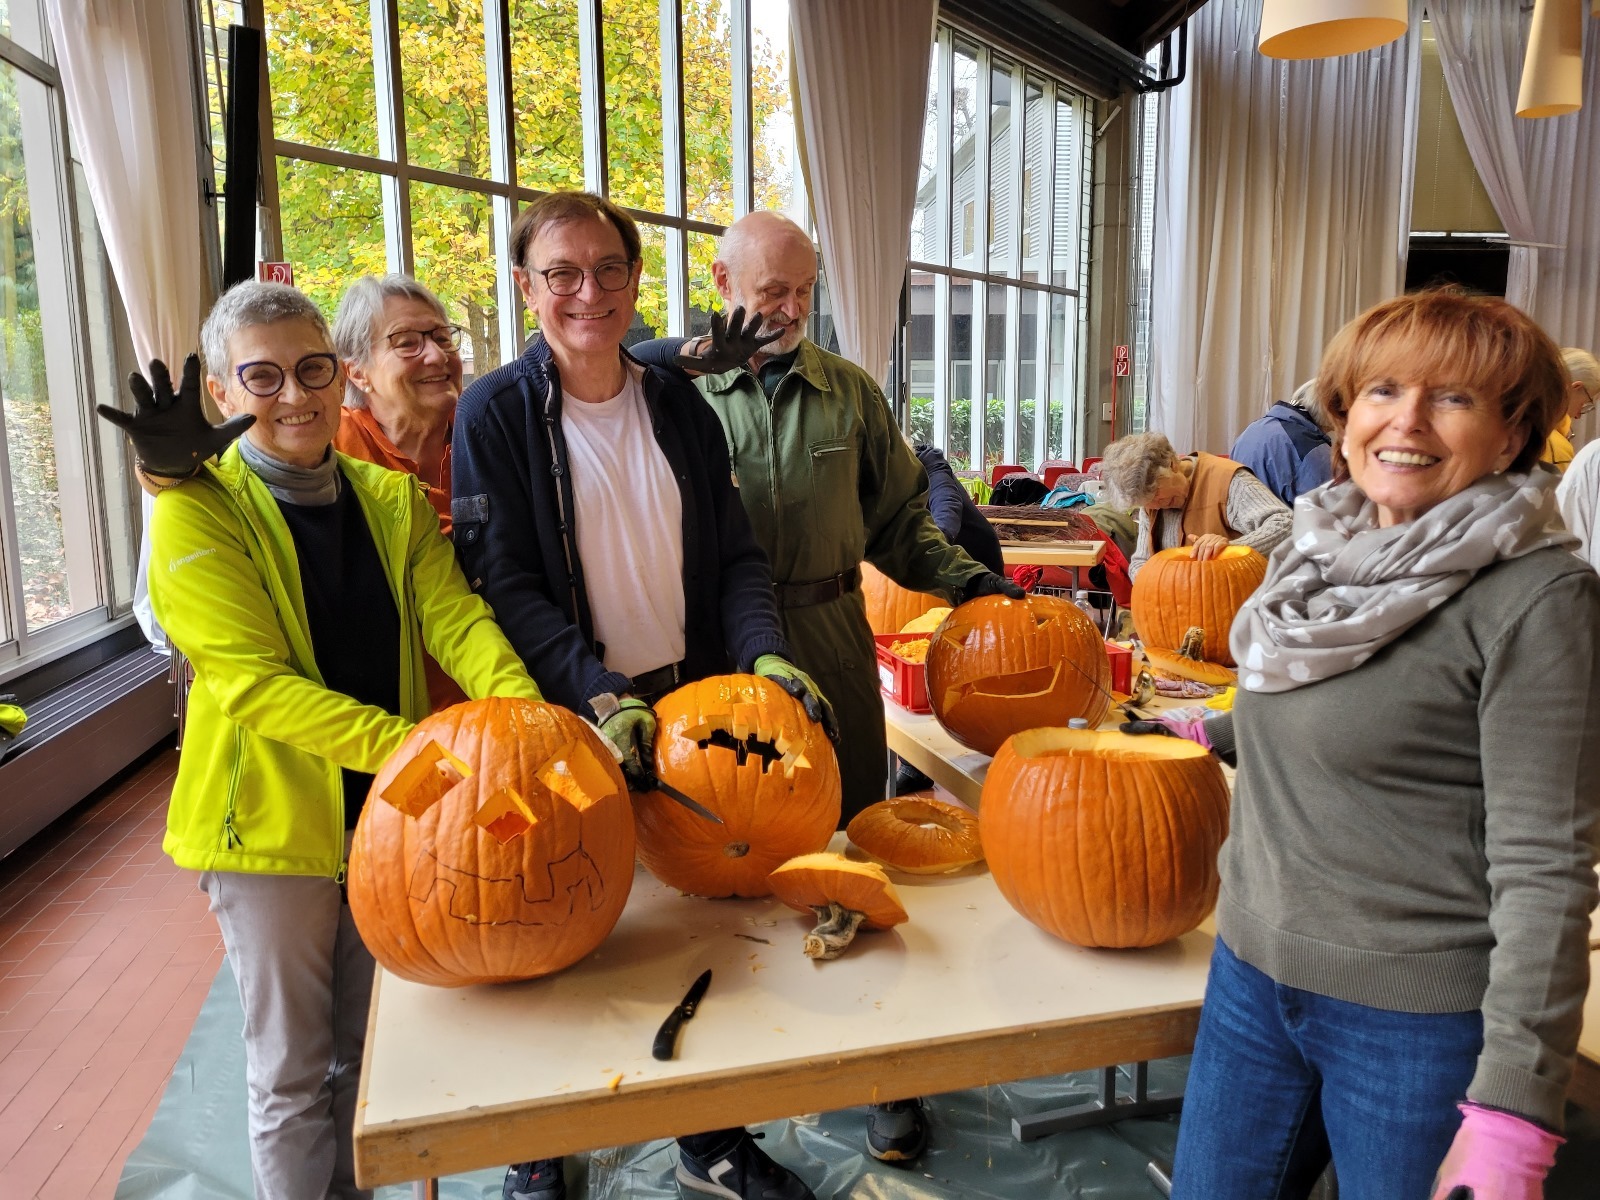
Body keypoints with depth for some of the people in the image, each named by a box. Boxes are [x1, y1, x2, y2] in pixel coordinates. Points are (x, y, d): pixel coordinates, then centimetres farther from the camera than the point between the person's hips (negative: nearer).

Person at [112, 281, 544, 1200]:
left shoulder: (393, 499, 3)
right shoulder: (199, 512, -12)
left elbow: (455, 618, -8)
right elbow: (253, 680, -22)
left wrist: (523, 712, -27)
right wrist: (411, 746, -32)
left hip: (390, 812, 5)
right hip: (270, 818, -4)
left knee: (364, 1047, 21)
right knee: (292, 1070, 11)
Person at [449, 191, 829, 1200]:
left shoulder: (680, 406, 6)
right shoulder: (494, 413, -6)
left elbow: (737, 556, 6)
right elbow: (506, 584, -12)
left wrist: (765, 656, -12)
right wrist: (602, 695, -23)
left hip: (694, 701, 4)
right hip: (569, 715, -3)